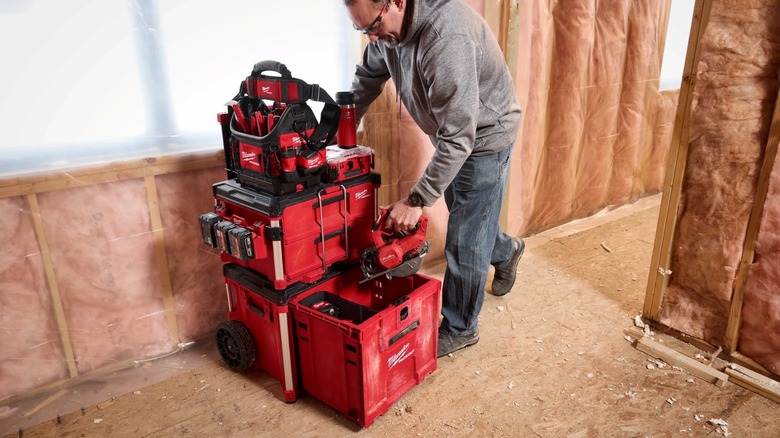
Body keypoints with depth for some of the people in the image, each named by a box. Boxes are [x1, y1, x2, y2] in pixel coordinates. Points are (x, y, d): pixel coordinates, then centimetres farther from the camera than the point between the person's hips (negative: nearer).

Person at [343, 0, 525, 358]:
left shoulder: (448, 38, -36)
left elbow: (459, 137, -36)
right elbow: (366, 80, 6)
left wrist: (416, 200, -33)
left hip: (483, 137, -8)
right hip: (452, 137, 8)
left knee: (463, 243, 1)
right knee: (467, 217, 24)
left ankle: (459, 328, 22)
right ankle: (506, 251, 55)